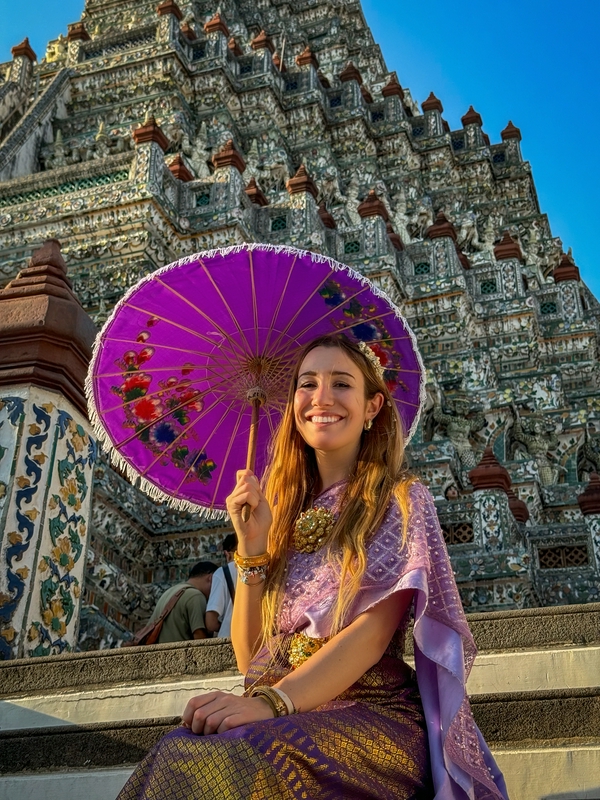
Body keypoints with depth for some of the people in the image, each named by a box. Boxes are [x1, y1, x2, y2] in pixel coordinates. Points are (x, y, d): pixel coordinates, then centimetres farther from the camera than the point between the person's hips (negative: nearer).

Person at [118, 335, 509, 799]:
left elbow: (374, 631, -11)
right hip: (286, 722, 5)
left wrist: (272, 701, -26)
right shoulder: (287, 511, 18)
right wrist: (253, 547, -1)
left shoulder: (399, 499, 4)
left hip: (370, 715, -5)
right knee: (179, 756, -31)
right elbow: (249, 657, 12)